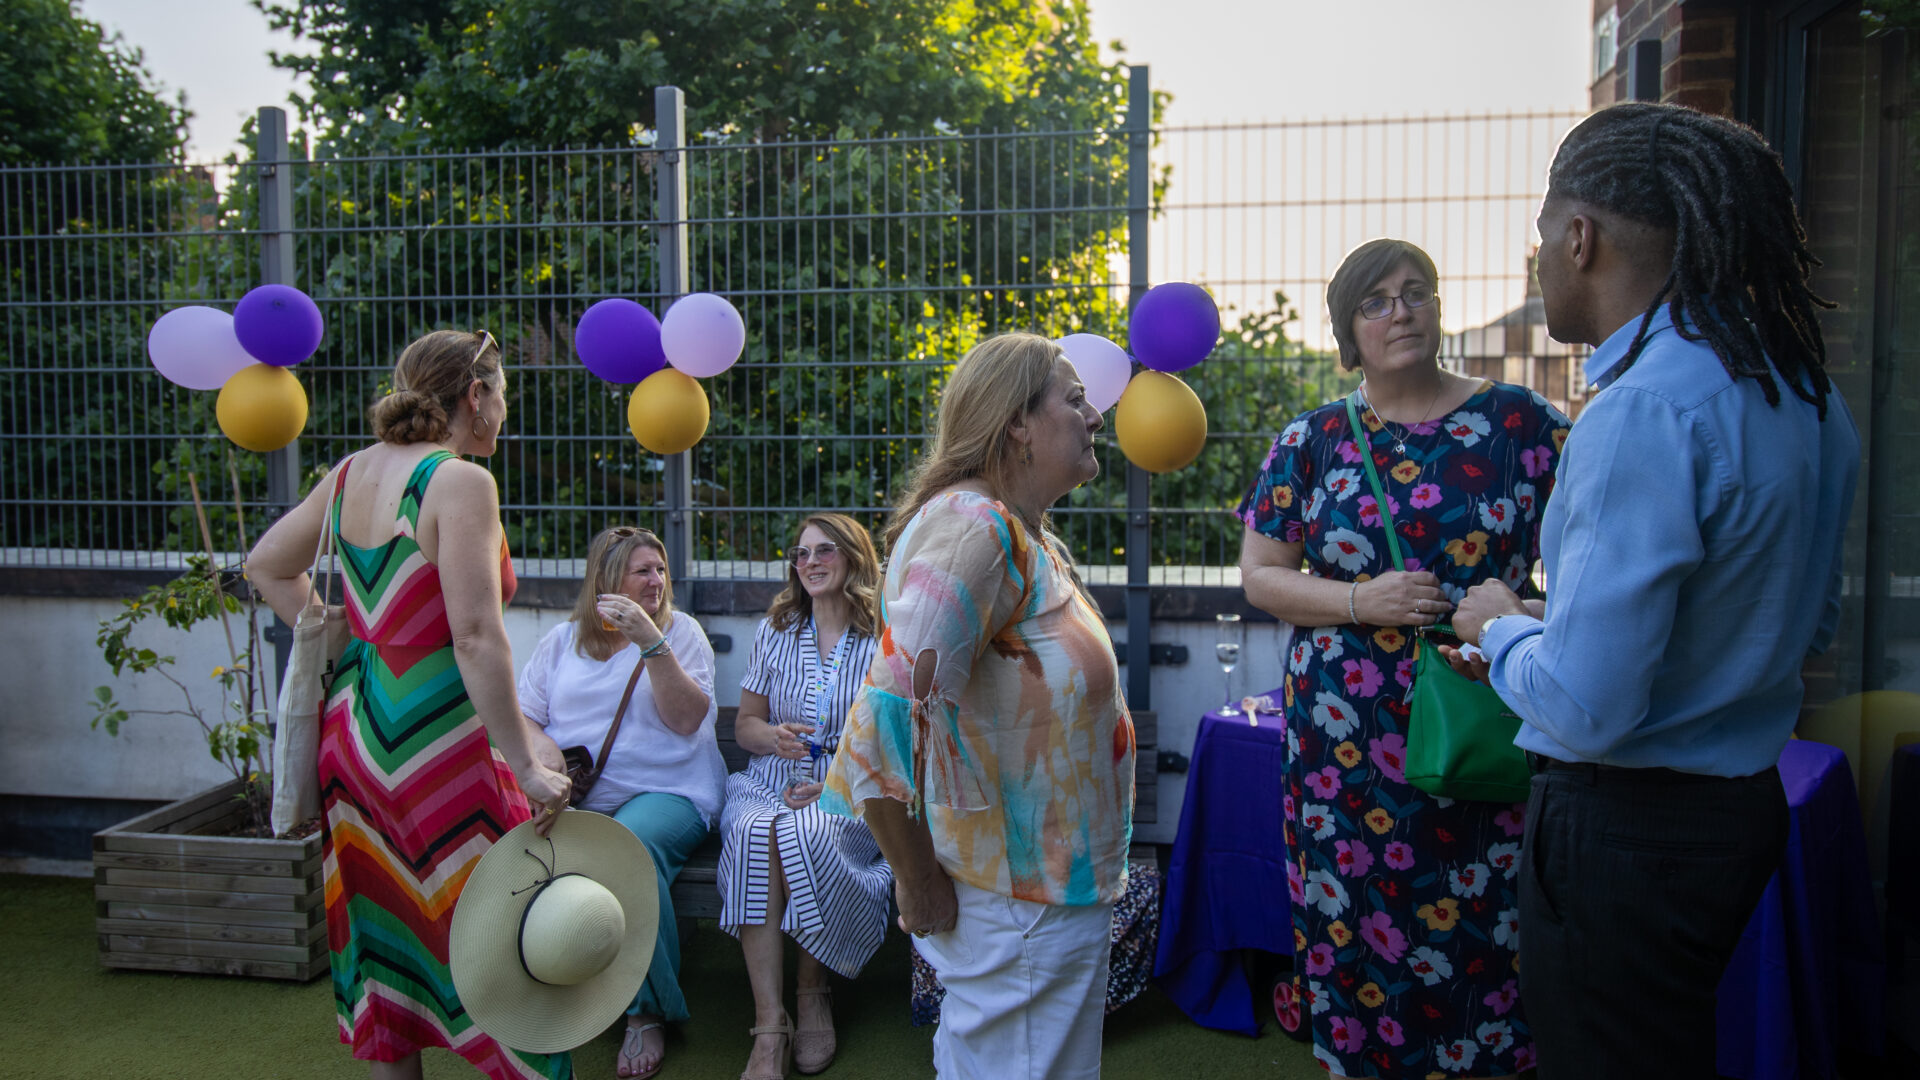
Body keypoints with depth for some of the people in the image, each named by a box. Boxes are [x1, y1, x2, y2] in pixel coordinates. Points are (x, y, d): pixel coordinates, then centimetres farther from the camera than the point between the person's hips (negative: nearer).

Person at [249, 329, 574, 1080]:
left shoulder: (353, 471, 8)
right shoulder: (459, 482, -16)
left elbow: (267, 566, 21)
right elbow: (477, 638, -21)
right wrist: (527, 765, -18)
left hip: (350, 728, 8)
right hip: (430, 741, -8)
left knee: (387, 930, 18)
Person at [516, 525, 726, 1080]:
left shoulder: (680, 631, 10)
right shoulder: (561, 639, 17)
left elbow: (686, 719, -5)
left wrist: (650, 641, -15)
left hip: (663, 790, -2)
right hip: (568, 798, 3)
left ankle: (647, 1013, -19)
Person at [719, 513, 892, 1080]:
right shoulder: (775, 630, 13)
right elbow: (745, 723, 16)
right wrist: (774, 737, -7)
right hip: (773, 783, 3)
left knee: (803, 833, -36)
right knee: (751, 832, -33)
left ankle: (814, 992, -12)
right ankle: (769, 1025, -33)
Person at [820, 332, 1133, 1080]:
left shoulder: (1026, 535, 9)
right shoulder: (972, 528, -22)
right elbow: (883, 722, -30)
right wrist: (918, 882, -19)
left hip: (1059, 885, 9)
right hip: (1020, 906, -9)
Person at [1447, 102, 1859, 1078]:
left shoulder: (1644, 415, -25)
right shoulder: (1796, 386, 4)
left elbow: (1585, 707, -28)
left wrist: (1501, 628, -6)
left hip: (1626, 834, -9)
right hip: (1742, 805, 9)